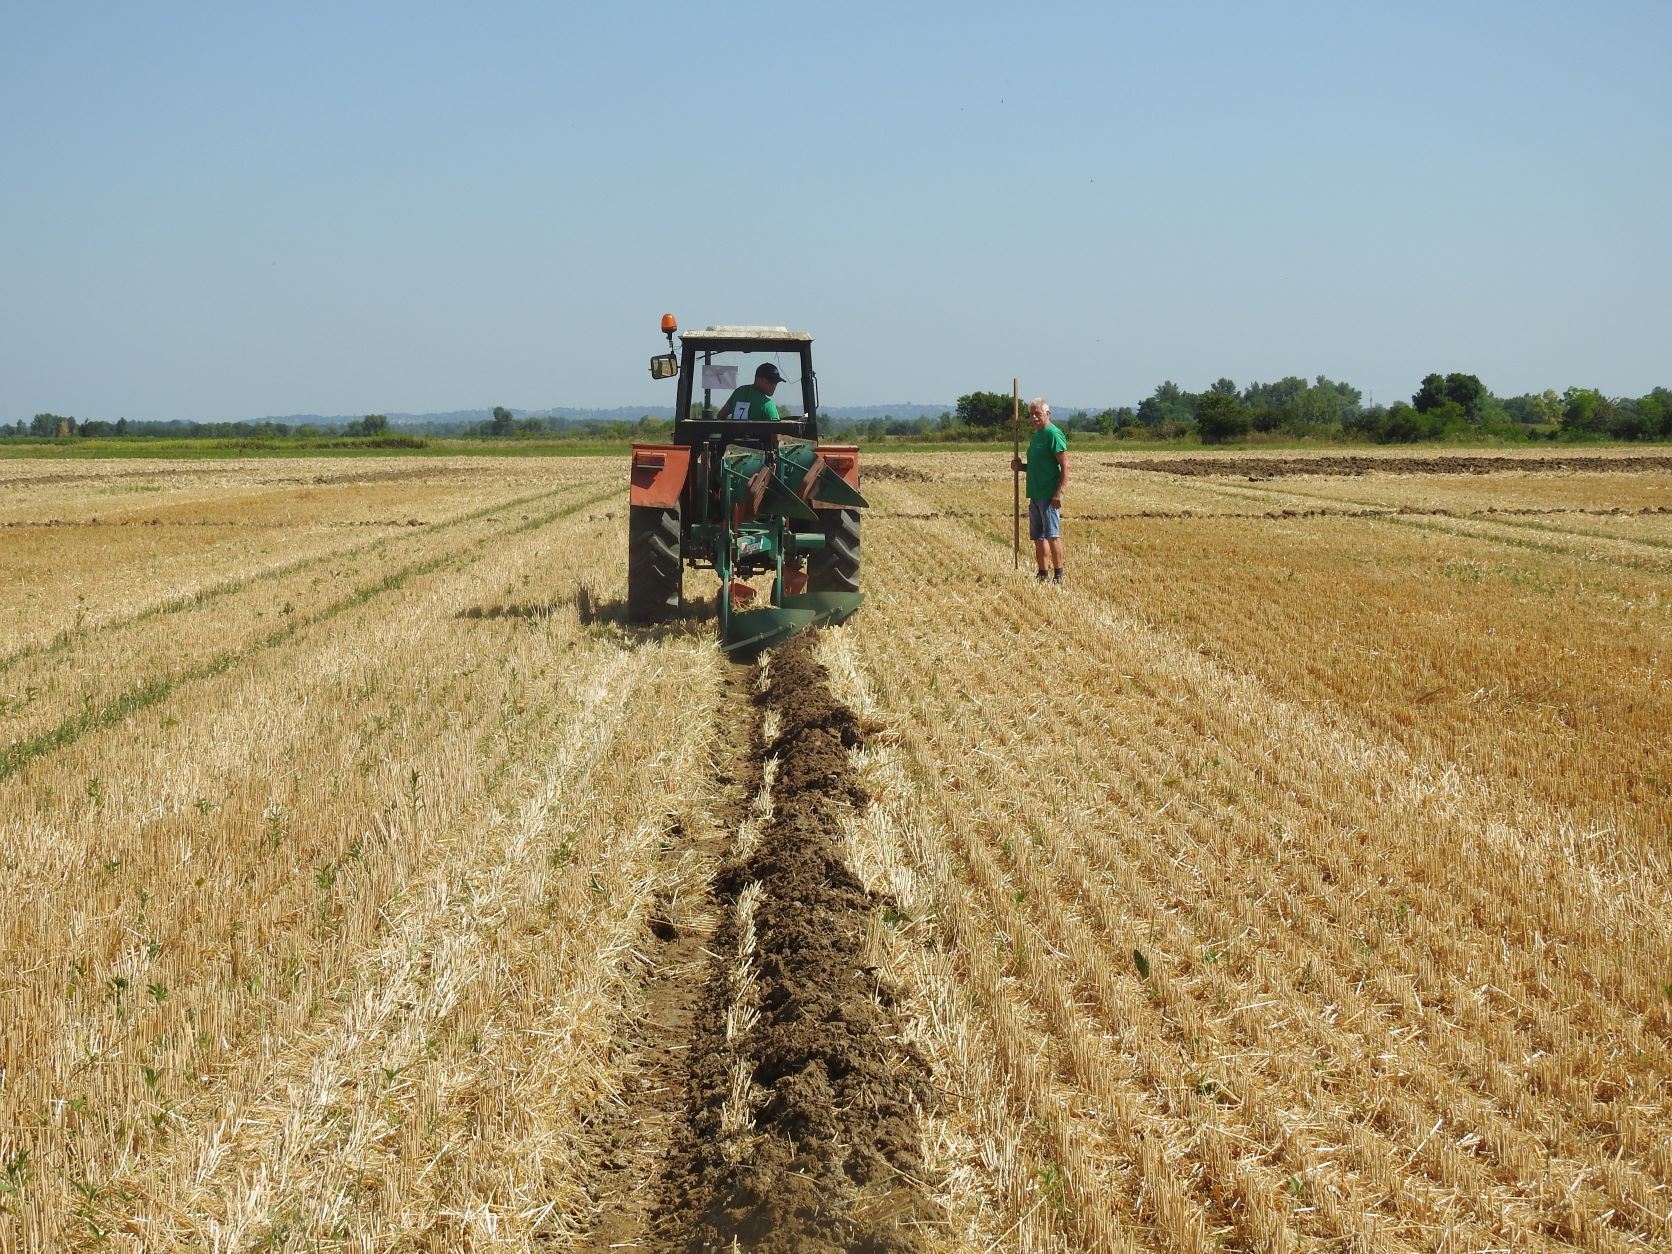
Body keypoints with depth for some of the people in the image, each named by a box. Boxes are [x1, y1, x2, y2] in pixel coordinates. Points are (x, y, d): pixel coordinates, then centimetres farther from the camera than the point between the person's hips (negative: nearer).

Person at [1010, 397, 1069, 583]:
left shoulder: (1053, 434, -11)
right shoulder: (1036, 435, 18)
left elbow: (1065, 466, -16)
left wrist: (1058, 493, -22)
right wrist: (1020, 466, 9)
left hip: (1049, 496, -10)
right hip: (1035, 495, 10)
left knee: (1052, 535, -9)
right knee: (1038, 538, 11)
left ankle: (1059, 574, -6)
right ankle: (1043, 574, 17)